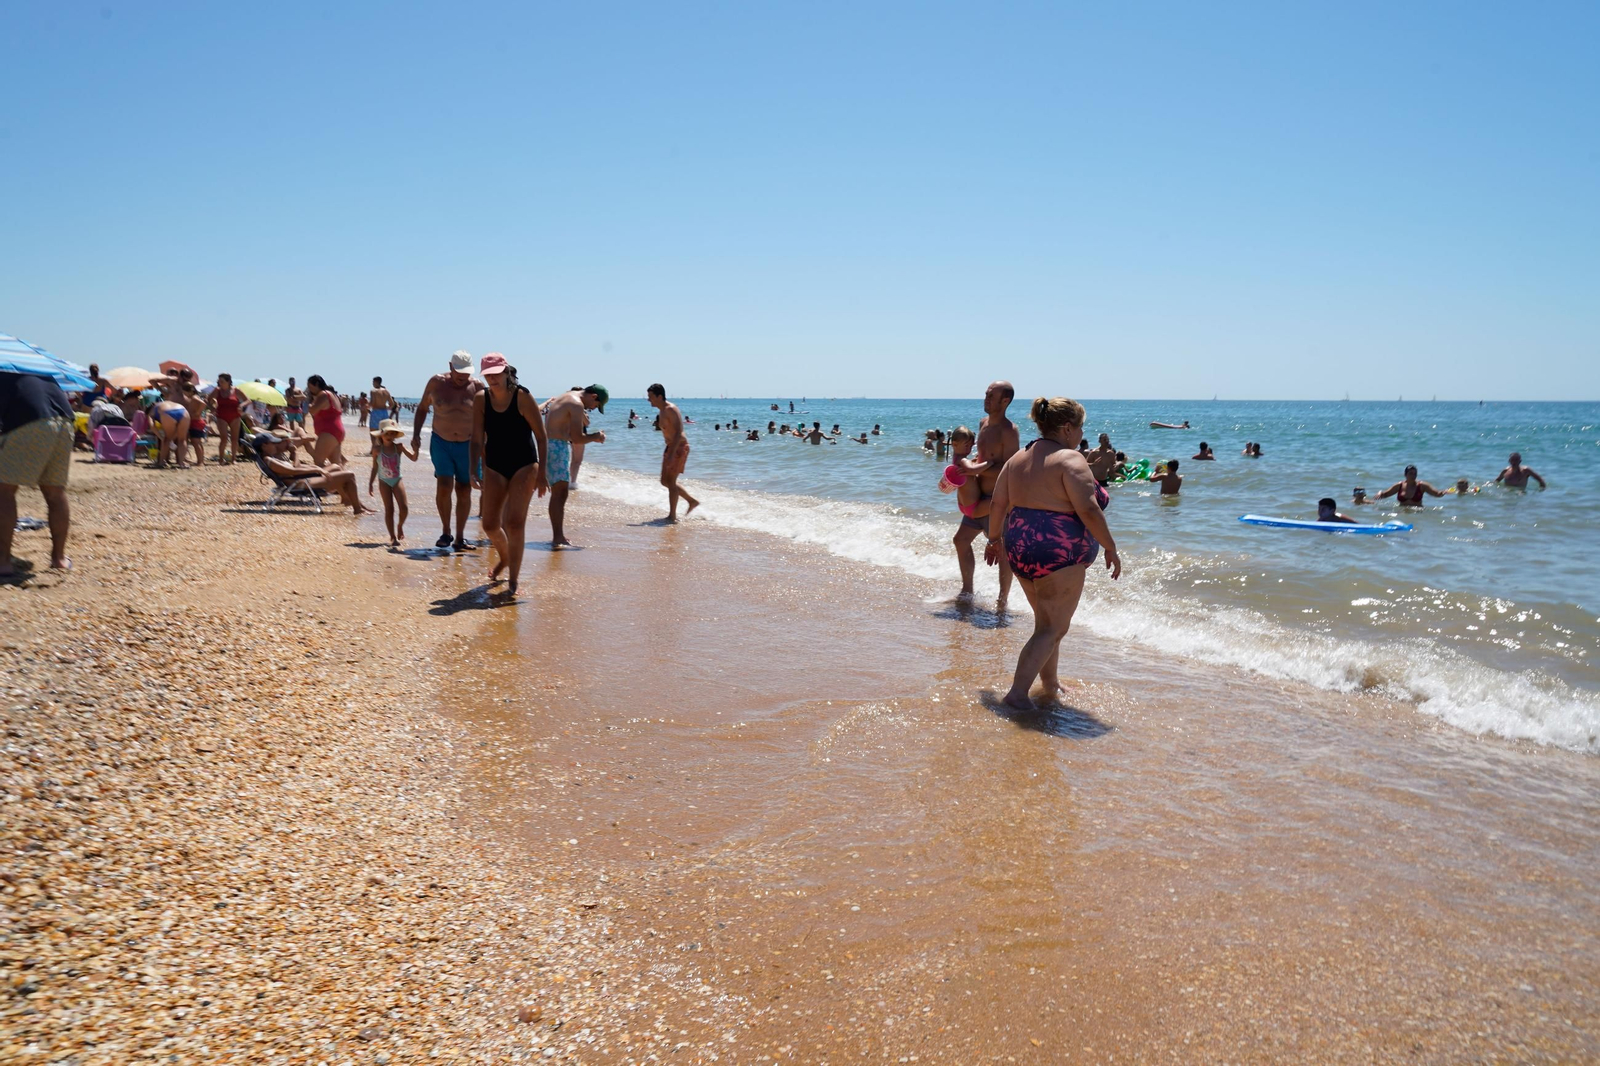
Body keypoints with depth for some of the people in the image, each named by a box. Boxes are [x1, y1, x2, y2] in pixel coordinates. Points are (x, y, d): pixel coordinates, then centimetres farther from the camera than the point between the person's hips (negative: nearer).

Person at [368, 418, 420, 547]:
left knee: (404, 508, -8)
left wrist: (415, 448, -29)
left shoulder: (398, 447, -5)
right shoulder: (377, 450, -5)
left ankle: (400, 526, 23)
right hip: (384, 481, -1)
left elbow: (413, 458, -11)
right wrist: (370, 483, 4)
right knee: (389, 509, -3)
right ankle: (393, 537, 3)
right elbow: (375, 468, 4)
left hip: (397, 480, 1)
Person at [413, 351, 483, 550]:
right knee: (444, 486, -13)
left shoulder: (477, 387, -5)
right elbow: (422, 408, 12)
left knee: (464, 491, 3)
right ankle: (446, 532, 7)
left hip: (468, 445, 0)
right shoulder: (436, 383, -3)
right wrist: (416, 433, 3)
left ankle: (460, 537, 14)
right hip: (441, 443, 0)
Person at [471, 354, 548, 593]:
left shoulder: (522, 397, -12)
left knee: (514, 522, -13)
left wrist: (541, 473, -11)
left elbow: (541, 437, -8)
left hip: (524, 466, -4)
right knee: (489, 524, 5)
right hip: (495, 467, 4)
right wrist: (473, 470, -9)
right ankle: (504, 557, 37)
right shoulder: (481, 399, -2)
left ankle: (513, 579, -5)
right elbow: (477, 440, 1)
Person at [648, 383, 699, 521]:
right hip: (670, 447, 10)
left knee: (671, 481, -6)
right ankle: (692, 501, 23)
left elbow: (679, 431, -26)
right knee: (665, 481, 14)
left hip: (679, 447, -10)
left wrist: (672, 454, -31)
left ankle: (672, 516, 2)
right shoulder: (661, 411, 11)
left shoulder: (671, 409, -18)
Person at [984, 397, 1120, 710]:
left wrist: (995, 538, 25)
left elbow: (997, 503, 13)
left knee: (1046, 622, 22)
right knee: (1053, 629, -1)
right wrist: (1111, 549, -11)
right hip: (1058, 552, -8)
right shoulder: (1070, 459, -13)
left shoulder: (1018, 458, 11)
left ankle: (1051, 684, 32)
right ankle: (1017, 693, -8)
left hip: (1022, 550, 9)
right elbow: (1088, 510, -19)